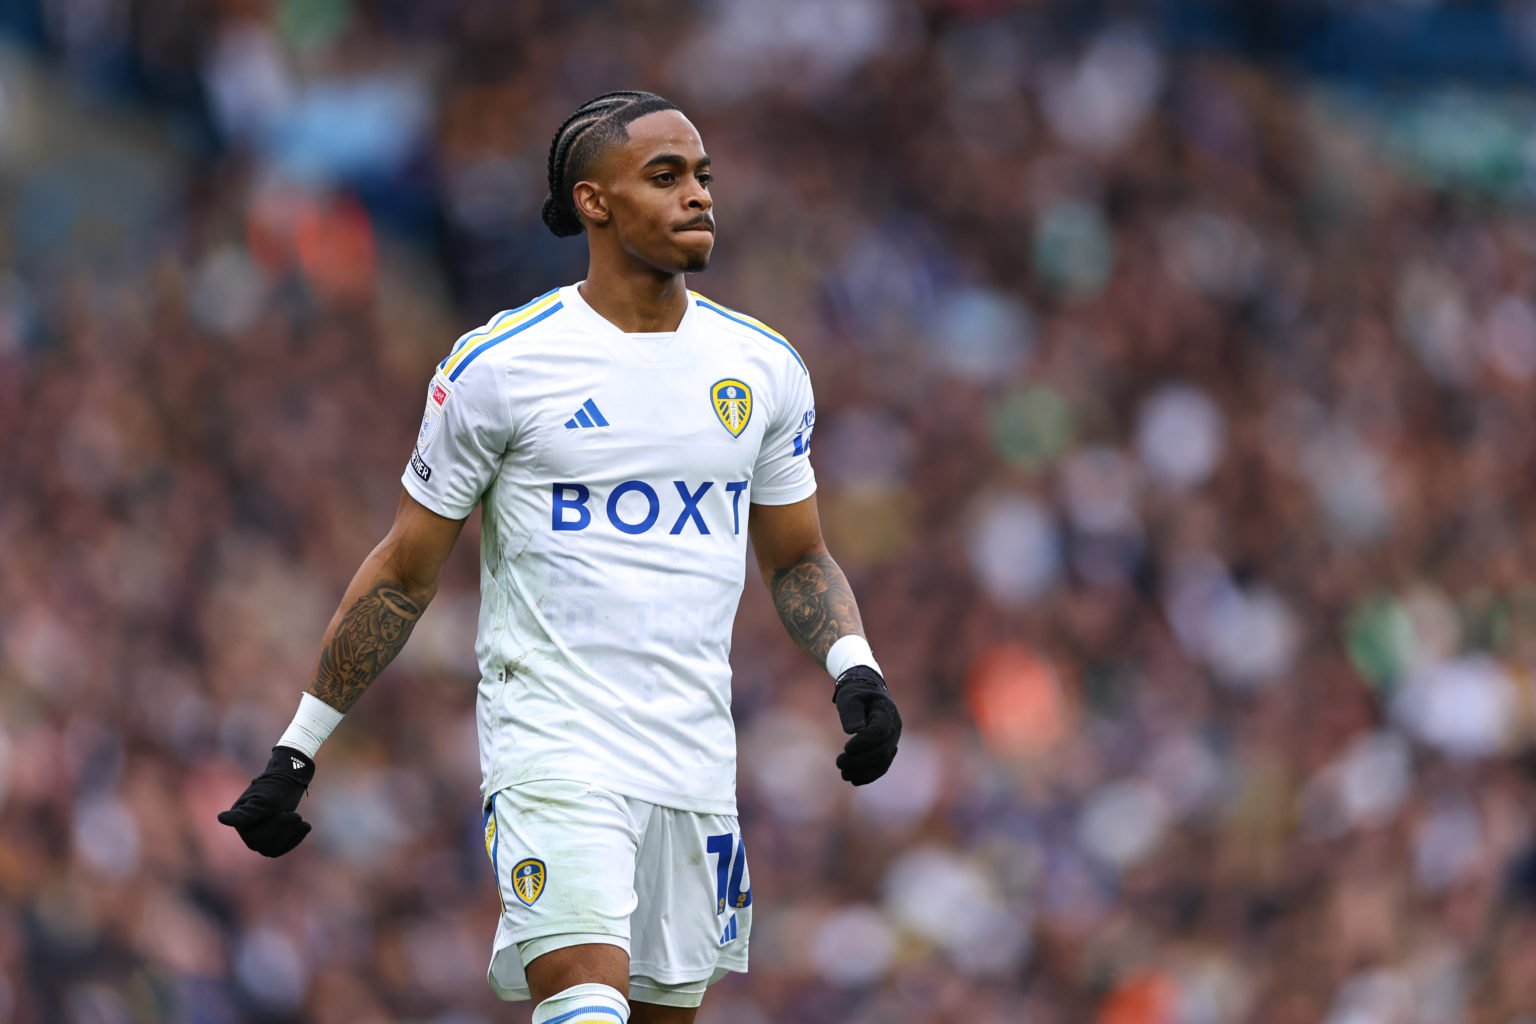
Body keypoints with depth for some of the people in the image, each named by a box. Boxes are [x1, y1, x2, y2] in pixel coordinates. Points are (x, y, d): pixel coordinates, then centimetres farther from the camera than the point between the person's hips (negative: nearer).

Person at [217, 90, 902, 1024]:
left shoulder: (765, 367, 9)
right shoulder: (499, 365, -3)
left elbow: (798, 558, 20)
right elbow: (405, 574, 4)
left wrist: (855, 669, 0)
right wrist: (298, 752, 5)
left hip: (696, 760, 5)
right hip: (553, 740, -5)